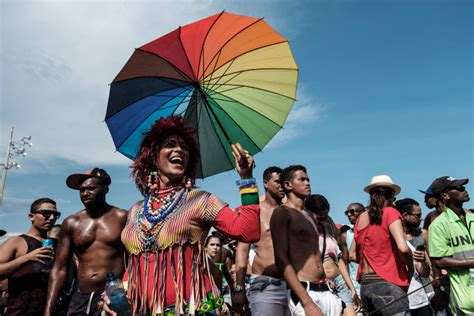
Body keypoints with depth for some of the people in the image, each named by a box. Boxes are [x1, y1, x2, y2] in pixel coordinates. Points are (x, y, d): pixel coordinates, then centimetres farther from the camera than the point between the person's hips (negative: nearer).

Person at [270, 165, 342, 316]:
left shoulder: (311, 216, 18)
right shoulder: (282, 212, -6)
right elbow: (281, 259, -14)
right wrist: (307, 302, -20)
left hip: (325, 290, 7)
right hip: (303, 292, -7)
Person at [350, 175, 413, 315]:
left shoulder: (360, 218, 10)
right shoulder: (390, 213, -7)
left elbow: (352, 255, 15)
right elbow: (403, 248, -20)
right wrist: (410, 267, -3)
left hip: (365, 285, 7)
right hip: (387, 284, -6)